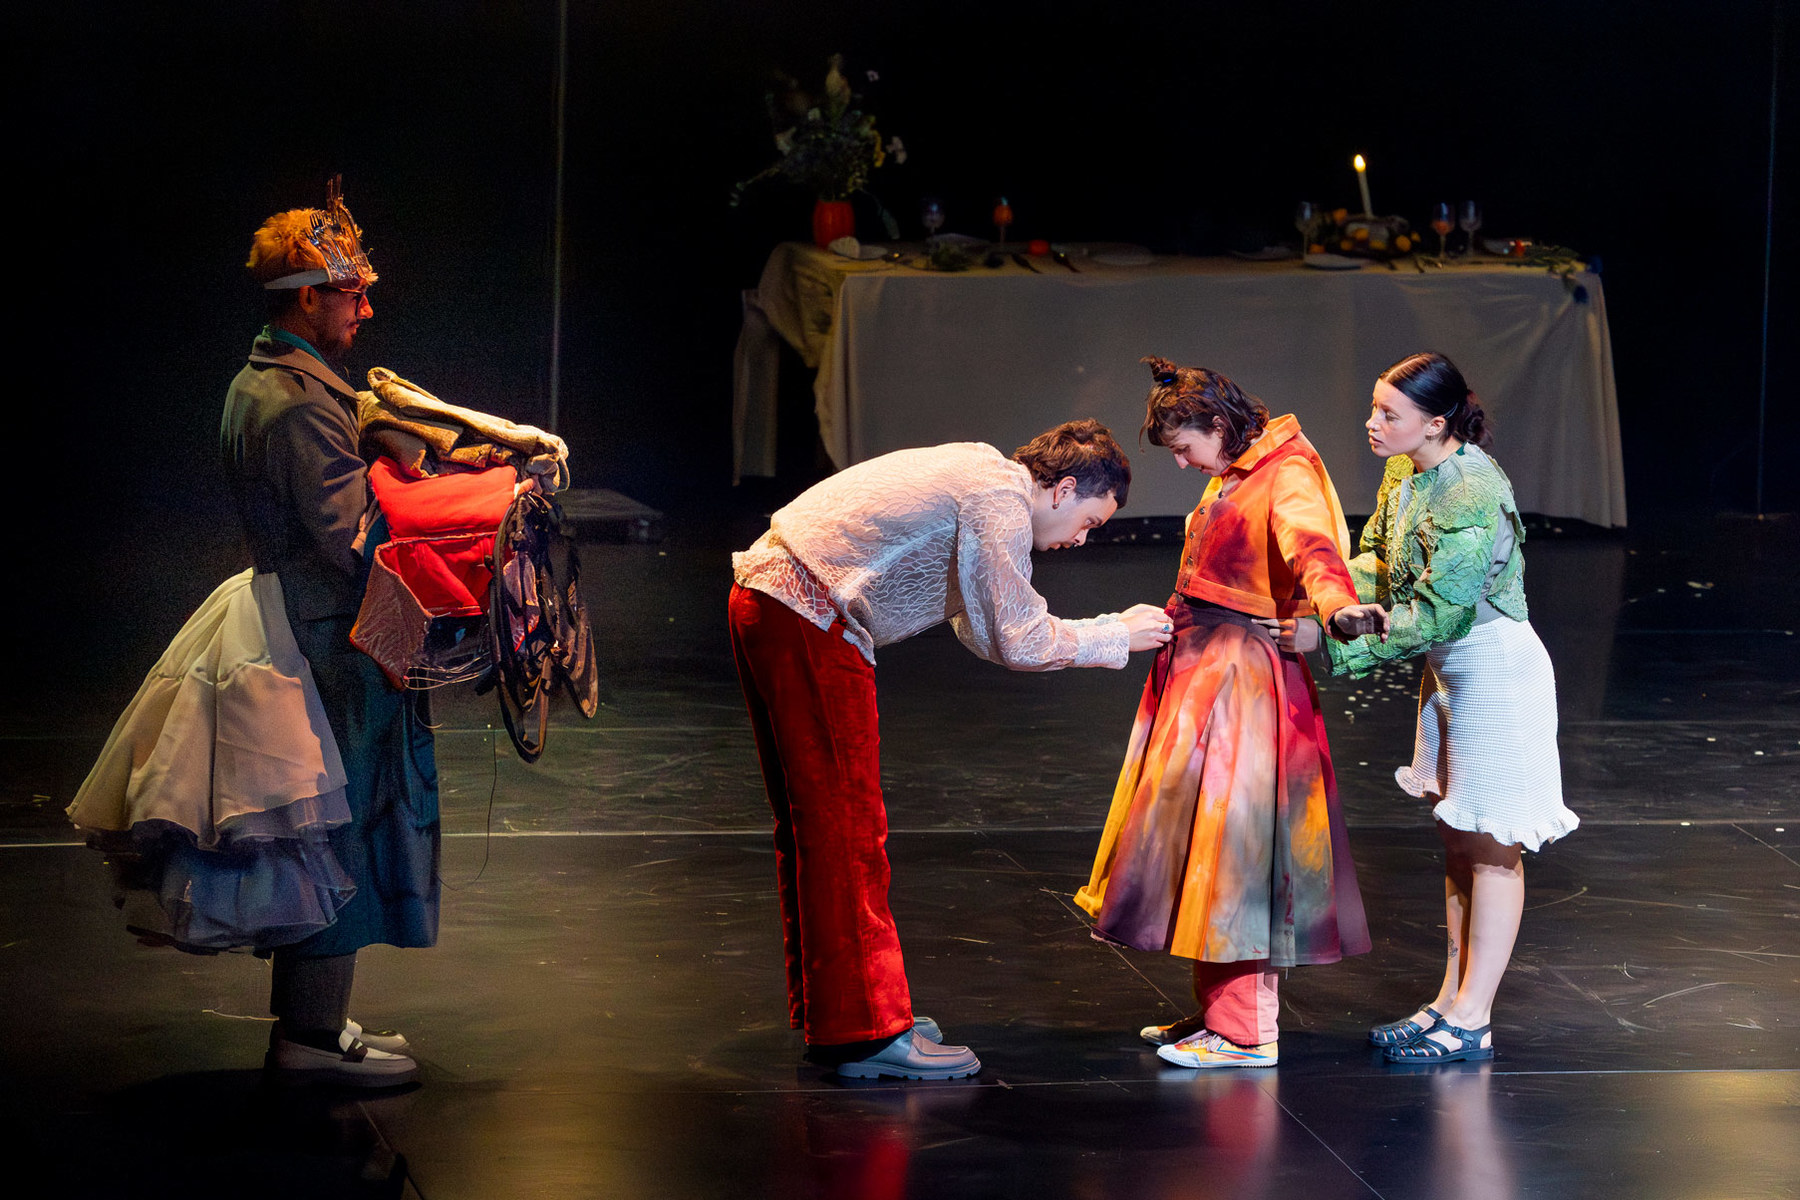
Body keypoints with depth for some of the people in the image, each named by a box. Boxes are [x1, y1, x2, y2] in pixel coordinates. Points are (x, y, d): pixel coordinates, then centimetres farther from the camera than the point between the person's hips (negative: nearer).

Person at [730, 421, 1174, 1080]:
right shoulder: (1000, 497, -12)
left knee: (812, 820, 16)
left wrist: (1109, 628, 17)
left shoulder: (979, 476, 19)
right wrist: (1117, 637, 0)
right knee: (847, 826, -7)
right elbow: (1021, 642, -14)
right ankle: (866, 1032, -3)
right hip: (806, 621, -11)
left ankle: (827, 1012, 24)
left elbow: (986, 629, 22)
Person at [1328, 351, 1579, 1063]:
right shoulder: (1404, 473, 0)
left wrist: (1336, 646, -26)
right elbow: (1377, 564, 7)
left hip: (1498, 671, -10)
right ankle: (1452, 1001, 25)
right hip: (1450, 671, 10)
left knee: (1490, 846, -1)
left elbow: (1436, 613, -28)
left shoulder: (1473, 496, -28)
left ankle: (1472, 1022, 5)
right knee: (1458, 840, 16)